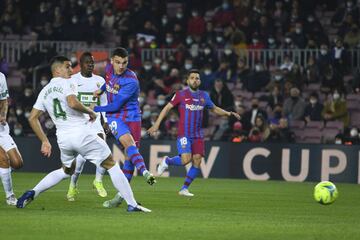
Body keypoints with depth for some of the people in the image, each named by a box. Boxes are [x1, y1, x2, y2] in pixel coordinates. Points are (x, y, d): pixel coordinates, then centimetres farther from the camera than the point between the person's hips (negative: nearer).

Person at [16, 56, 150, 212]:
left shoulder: (44, 92, 15)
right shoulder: (67, 83, -4)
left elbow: (32, 118, 14)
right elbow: (72, 103, -23)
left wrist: (44, 141, 18)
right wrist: (90, 111, -7)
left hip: (62, 138, 6)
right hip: (81, 133, -6)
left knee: (66, 170, 30)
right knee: (112, 165, 3)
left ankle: (32, 193, 15)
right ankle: (132, 204, -1)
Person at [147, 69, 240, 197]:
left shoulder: (204, 96, 10)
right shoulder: (181, 94, -2)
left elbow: (214, 109, 25)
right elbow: (167, 108, 0)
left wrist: (229, 113, 10)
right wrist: (157, 124, -7)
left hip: (198, 135, 5)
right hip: (184, 133, -5)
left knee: (197, 161, -4)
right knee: (186, 160, -20)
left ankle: (184, 188, 8)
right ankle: (167, 161, 11)